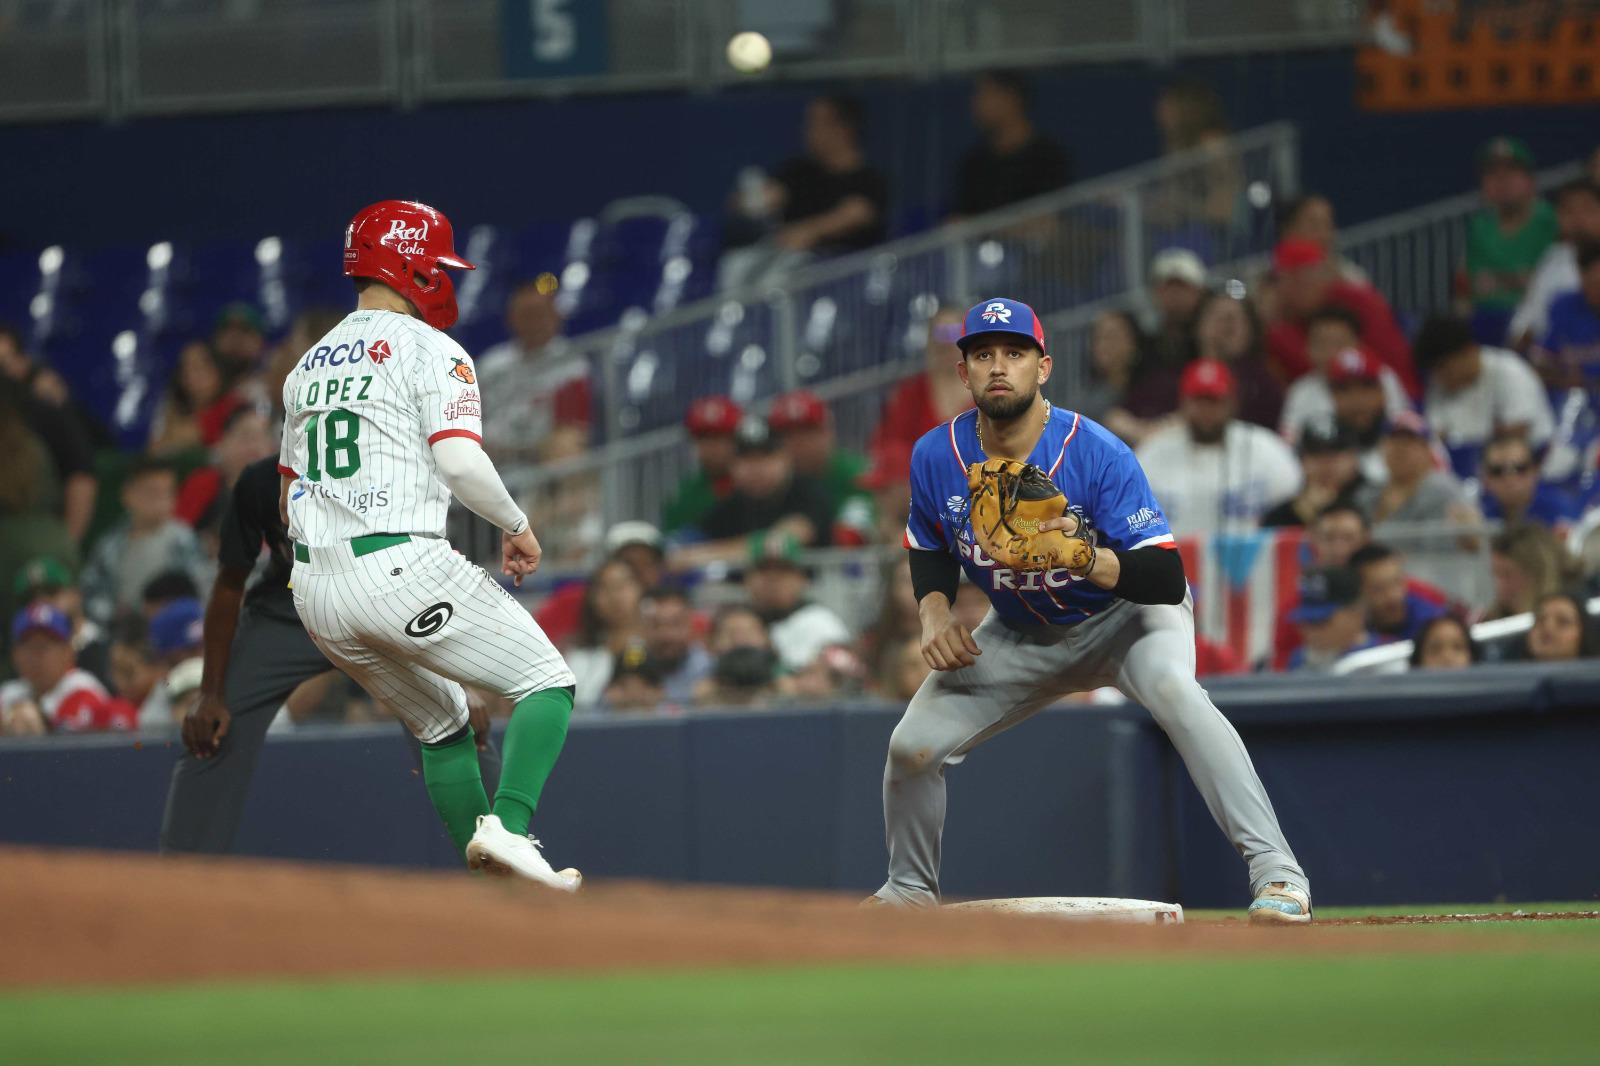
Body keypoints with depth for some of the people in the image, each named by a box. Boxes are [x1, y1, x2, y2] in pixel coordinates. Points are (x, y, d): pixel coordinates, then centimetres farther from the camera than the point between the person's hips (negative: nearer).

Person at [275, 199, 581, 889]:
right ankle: (508, 826, -21)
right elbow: (460, 462, -16)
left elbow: (290, 497, 23)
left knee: (443, 725, 23)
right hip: (401, 567, -8)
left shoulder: (308, 367, 21)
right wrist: (517, 527, -1)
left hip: (314, 594, 8)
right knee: (547, 682, 1)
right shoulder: (427, 348, -3)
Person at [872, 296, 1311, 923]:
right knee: (912, 746, -5)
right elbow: (929, 551, 7)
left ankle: (1277, 872, -38)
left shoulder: (1098, 454, -29)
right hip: (1022, 633, 5)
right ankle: (908, 893, 24)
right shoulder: (936, 458, -15)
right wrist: (934, 614, -13)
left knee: (1174, 689, -36)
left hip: (1128, 615, -5)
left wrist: (1089, 560, -51)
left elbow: (1168, 581, -34)